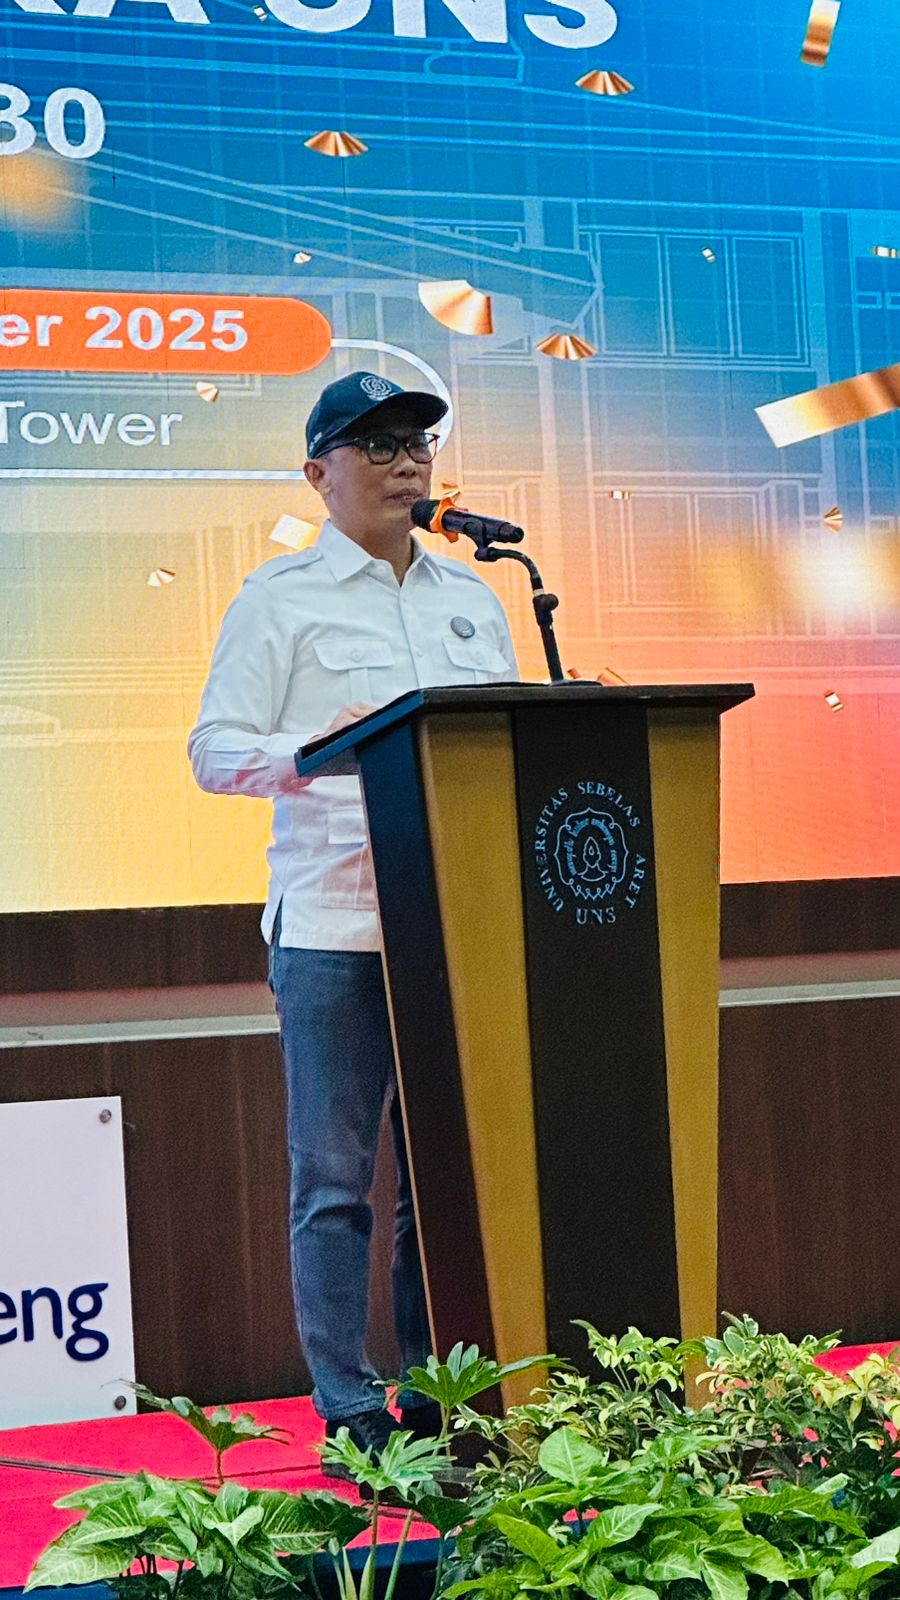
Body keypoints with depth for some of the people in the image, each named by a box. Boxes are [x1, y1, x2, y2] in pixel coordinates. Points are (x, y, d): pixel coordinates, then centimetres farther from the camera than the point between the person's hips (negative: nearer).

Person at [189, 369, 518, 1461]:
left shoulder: (472, 597, 19)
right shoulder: (279, 598, 3)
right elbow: (214, 749, -3)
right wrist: (317, 750, -20)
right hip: (331, 920, -4)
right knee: (335, 1174, -2)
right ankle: (347, 1405, 7)